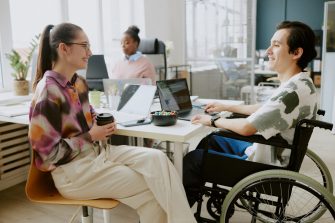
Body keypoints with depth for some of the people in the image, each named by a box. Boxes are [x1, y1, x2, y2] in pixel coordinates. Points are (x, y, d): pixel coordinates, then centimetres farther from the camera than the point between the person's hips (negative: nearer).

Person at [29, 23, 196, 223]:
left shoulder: (78, 82, 5)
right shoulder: (48, 93, -20)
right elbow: (49, 153, -19)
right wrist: (92, 137, -15)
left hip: (97, 152, 7)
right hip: (72, 171, -7)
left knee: (156, 158, -15)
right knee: (148, 186, -13)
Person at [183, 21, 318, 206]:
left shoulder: (293, 91, -29)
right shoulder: (298, 83, 4)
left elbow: (247, 127, -29)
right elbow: (264, 109, 18)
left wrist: (213, 121, -12)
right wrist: (226, 107, 17)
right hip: (264, 151, 10)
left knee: (192, 159, -3)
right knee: (209, 141, 21)